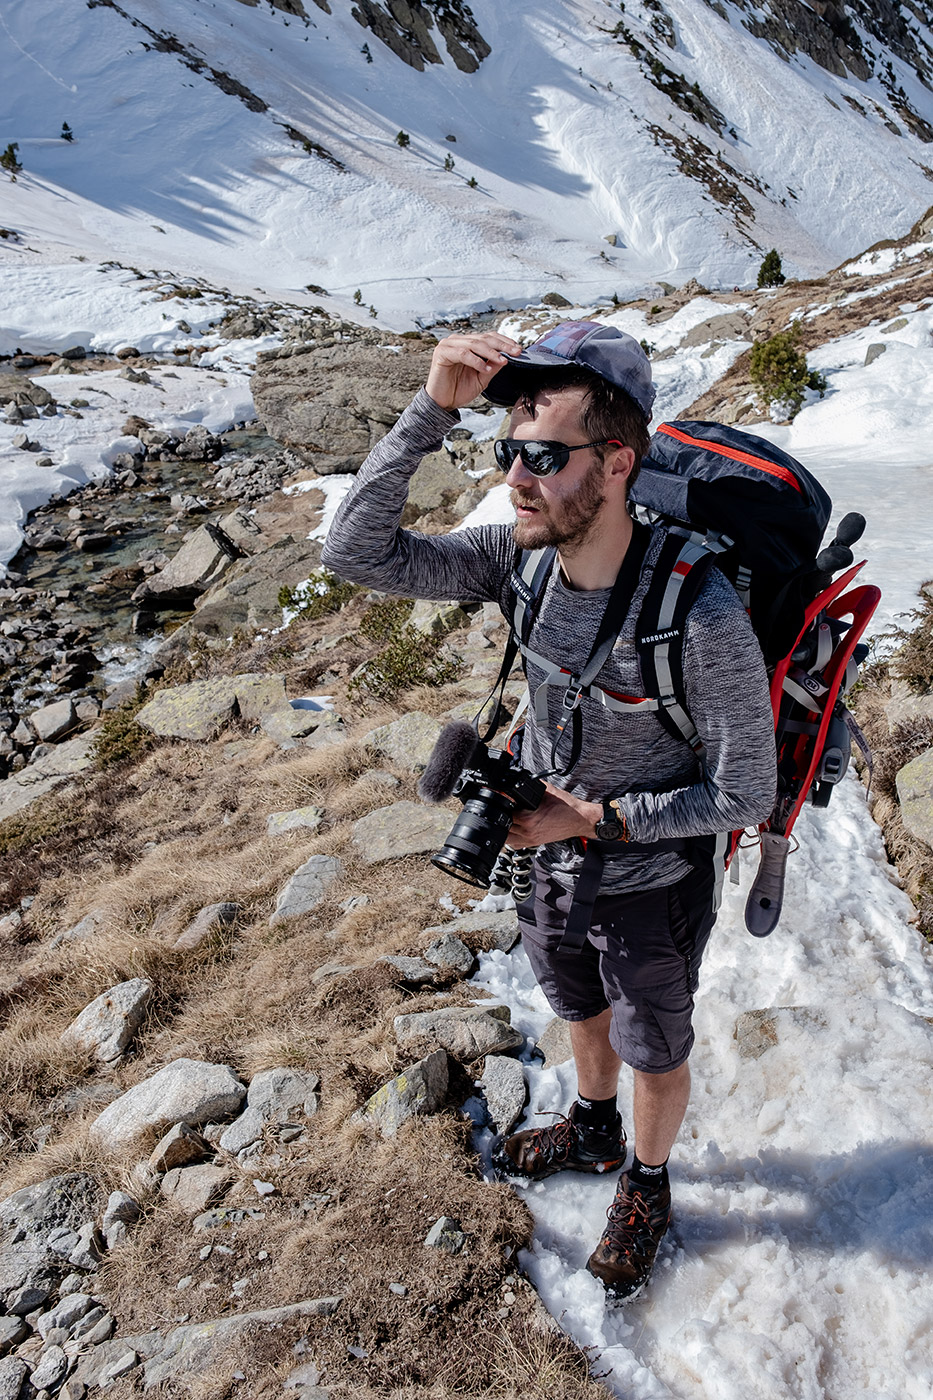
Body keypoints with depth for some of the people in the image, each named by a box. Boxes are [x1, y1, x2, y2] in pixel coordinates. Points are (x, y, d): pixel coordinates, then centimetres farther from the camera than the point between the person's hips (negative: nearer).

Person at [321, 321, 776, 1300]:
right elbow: (357, 552, -22)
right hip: (552, 862, 5)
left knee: (656, 1056, 23)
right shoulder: (521, 558, -18)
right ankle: (593, 1131, 63)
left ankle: (646, 1185, 54)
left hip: (652, 885, -5)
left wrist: (596, 817, -25)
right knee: (582, 1014, 32)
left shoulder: (702, 615, -35)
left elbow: (744, 794, -23)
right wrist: (432, 409, -31)